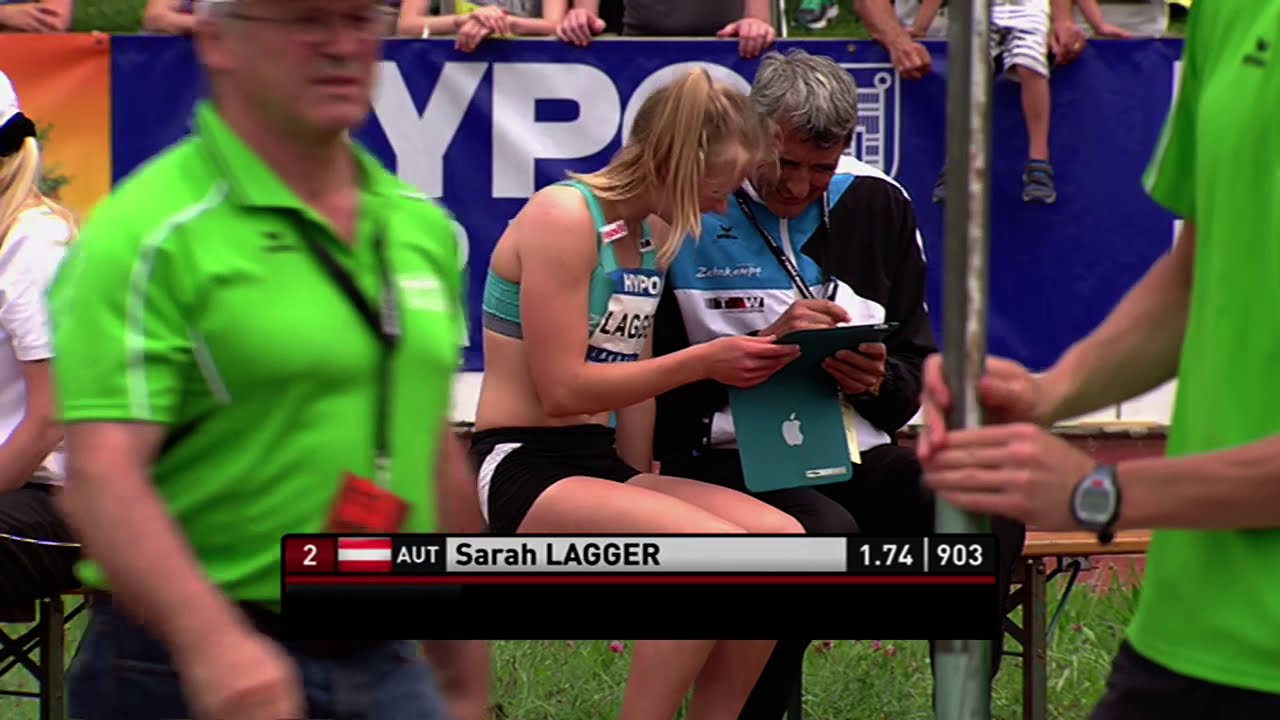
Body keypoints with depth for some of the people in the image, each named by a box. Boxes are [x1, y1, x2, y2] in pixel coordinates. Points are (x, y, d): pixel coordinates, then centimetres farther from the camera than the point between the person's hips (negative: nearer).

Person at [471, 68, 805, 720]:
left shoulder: (654, 234, 14)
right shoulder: (564, 218, -13)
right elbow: (562, 389, -18)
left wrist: (641, 488, 4)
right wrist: (703, 362, -17)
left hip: (603, 468, 8)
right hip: (525, 469, -8)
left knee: (781, 536, -15)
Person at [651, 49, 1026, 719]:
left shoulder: (877, 203, 10)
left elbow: (917, 364, 16)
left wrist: (880, 383, -7)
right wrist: (766, 345, -19)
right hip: (728, 457, -5)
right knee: (828, 532, -36)